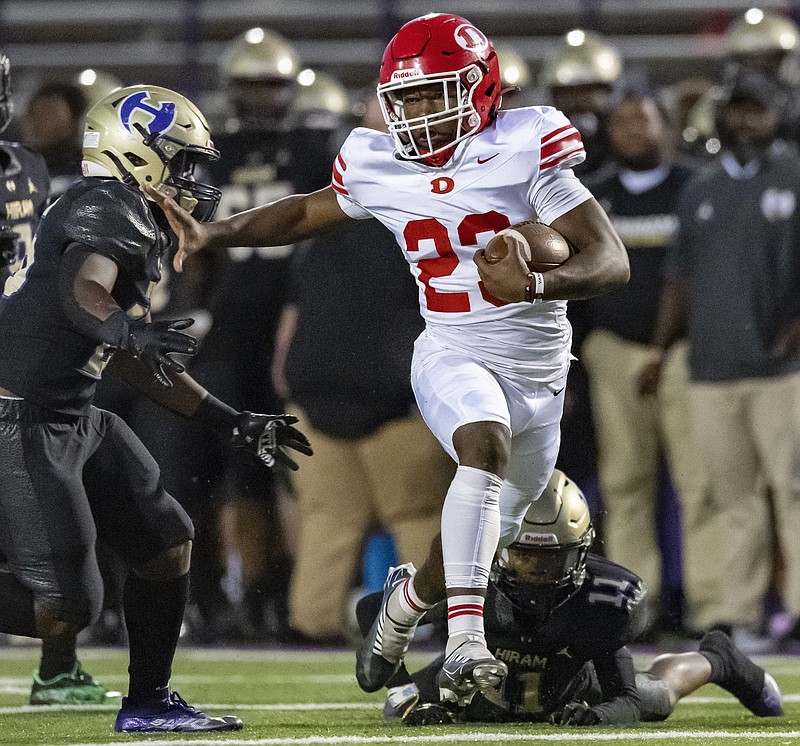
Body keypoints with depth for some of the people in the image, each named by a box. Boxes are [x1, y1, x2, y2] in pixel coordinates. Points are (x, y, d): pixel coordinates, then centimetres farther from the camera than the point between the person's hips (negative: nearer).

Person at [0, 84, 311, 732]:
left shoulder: (132, 221, 17)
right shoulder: (110, 206, -12)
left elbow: (131, 361, 24)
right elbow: (82, 292, -33)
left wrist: (231, 423, 26)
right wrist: (129, 331, -53)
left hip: (74, 419, 11)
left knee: (167, 545, 13)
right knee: (63, 611, -15)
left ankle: (148, 703, 25)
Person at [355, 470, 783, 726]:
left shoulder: (603, 602, -41)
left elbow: (629, 702, -35)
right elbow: (373, 611, -32)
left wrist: (597, 716, -58)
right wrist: (404, 693, -39)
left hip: (570, 697, 0)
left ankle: (712, 661, 57)